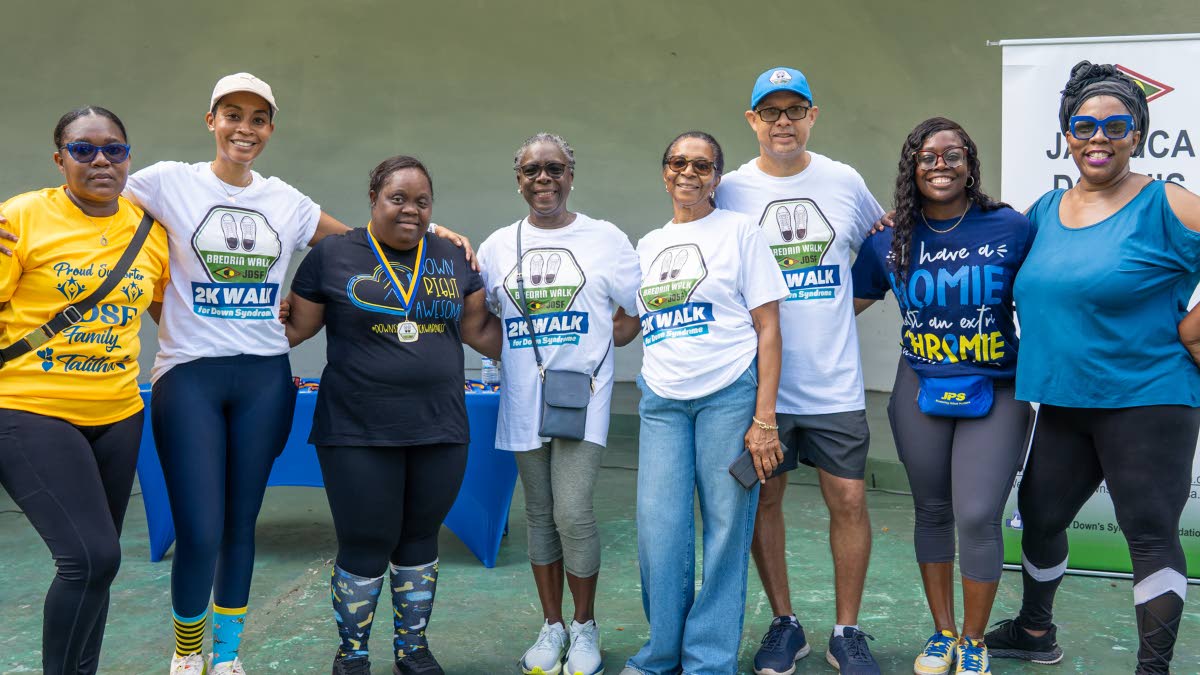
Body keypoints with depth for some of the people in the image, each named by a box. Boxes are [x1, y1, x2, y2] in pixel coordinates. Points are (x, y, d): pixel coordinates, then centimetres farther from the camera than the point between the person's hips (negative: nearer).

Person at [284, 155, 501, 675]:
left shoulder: (454, 259, 9)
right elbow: (294, 328, 3)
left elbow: (480, 330, 13)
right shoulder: (332, 255, -1)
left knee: (420, 539, 14)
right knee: (365, 548, 3)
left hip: (439, 431, 3)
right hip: (359, 434, -3)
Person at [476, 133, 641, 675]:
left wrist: (599, 346, -3)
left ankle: (585, 628, 10)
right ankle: (552, 626, 25)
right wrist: (507, 355, 3)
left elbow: (637, 311, 6)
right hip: (524, 402, 3)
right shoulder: (497, 245, 9)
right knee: (539, 516, 10)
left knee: (572, 513, -11)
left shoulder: (606, 239, 0)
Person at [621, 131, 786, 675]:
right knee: (659, 529, 1)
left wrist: (764, 419, -10)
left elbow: (767, 328, -4)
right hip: (662, 401, 4)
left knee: (726, 529, 0)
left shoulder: (740, 231, 2)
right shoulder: (647, 246, 15)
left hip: (730, 395, -4)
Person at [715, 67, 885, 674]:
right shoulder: (731, 190, 0)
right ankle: (784, 625, 24)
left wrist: (848, 304, 7)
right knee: (763, 500, 7)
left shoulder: (845, 182, 4)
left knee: (849, 501, 2)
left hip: (834, 380, 1)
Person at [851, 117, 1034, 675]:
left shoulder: (1011, 229, -8)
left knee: (978, 517, -6)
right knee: (932, 512, 13)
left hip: (995, 392, -3)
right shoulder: (890, 242, 0)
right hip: (920, 390, 3)